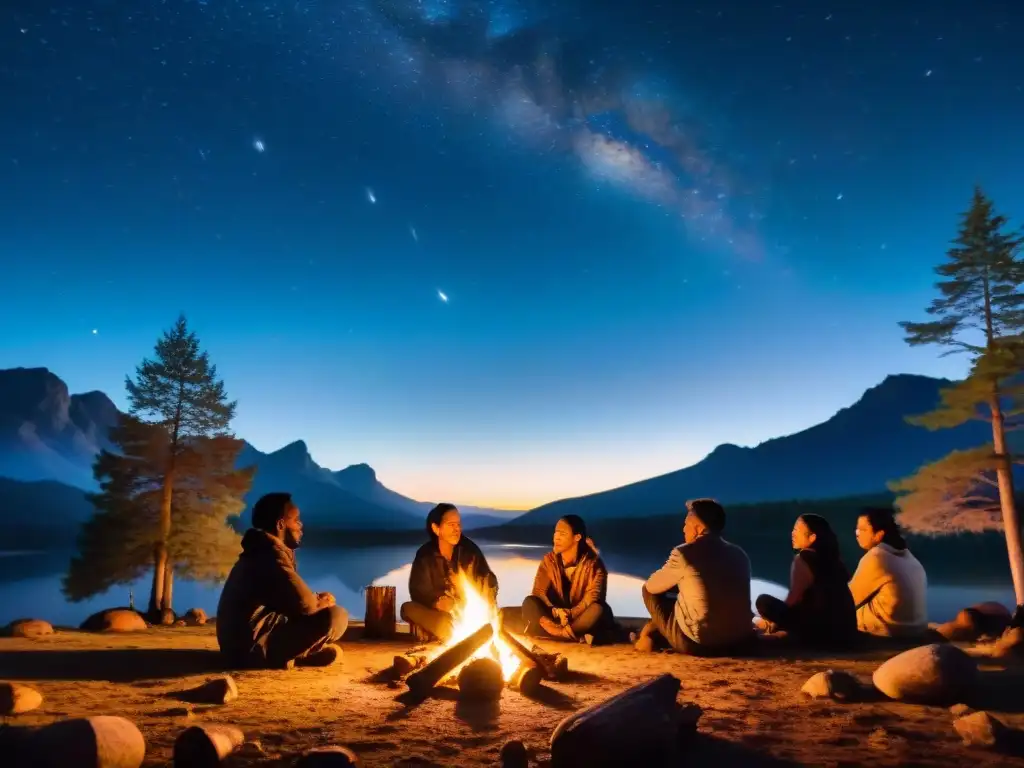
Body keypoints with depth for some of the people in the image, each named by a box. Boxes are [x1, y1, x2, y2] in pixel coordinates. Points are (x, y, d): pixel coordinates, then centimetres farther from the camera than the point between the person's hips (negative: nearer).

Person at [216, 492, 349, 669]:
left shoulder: (261, 552, 16)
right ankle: (280, 655, -5)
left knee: (331, 652, 18)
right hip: (253, 647, -10)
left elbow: (292, 601, 21)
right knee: (336, 616, -17)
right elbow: (304, 603, -21)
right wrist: (321, 601, 1)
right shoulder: (271, 553, -16)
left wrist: (317, 600, 4)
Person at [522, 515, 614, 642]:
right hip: (556, 616, 2)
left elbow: (593, 597, -19)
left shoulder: (593, 563, -9)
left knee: (598, 609, -34)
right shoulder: (549, 560, -1)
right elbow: (538, 592, -10)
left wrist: (570, 614, -34)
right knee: (530, 603, -24)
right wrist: (555, 611, -30)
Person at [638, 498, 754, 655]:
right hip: (740, 642, 6)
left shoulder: (684, 553, -12)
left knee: (650, 591, 13)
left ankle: (650, 636, 32)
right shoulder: (740, 554, 5)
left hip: (697, 643, -6)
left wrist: (676, 579, 25)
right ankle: (654, 634, 37)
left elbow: (652, 586, 3)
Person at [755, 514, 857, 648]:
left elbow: (793, 600, -7)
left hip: (824, 633, -8)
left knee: (764, 601, -10)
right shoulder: (831, 558, 12)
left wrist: (773, 623, 9)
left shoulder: (803, 558, -10)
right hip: (846, 633, 8)